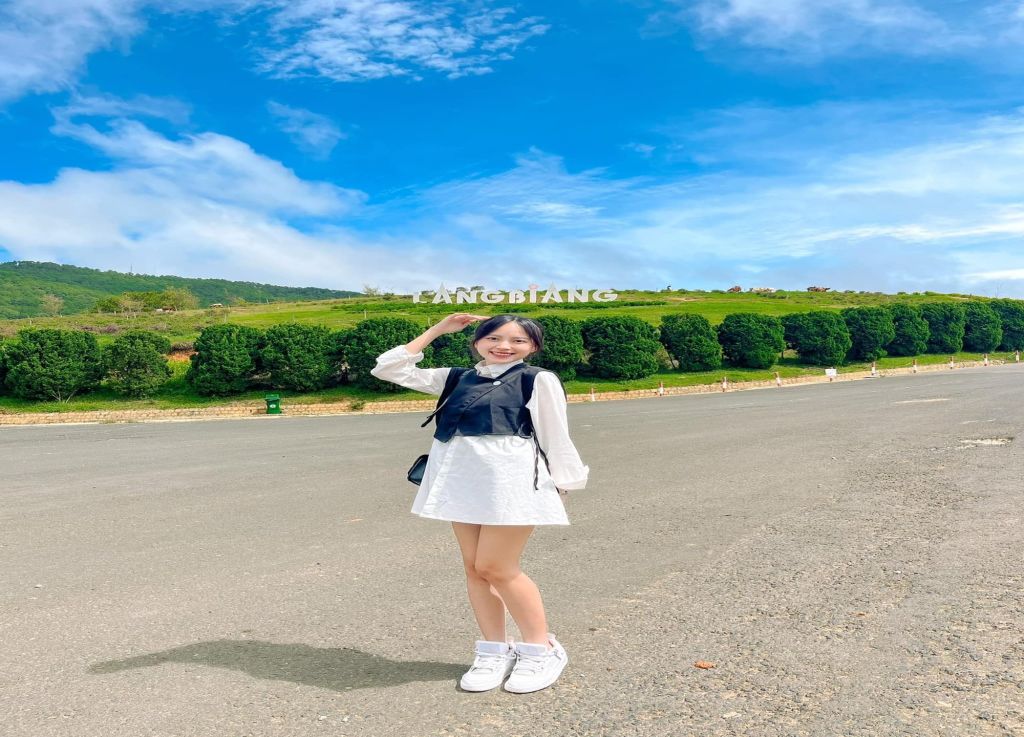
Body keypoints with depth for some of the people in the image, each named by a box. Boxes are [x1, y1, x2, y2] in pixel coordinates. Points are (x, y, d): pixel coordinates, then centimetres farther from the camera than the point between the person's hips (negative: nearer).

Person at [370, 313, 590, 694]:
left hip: (512, 479, -6)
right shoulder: (458, 378, 15)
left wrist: (563, 483, 0)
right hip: (462, 480, 6)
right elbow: (389, 369, 16)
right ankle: (494, 651, 21)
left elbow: (555, 437, 3)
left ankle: (542, 649, 13)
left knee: (496, 568, -5)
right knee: (474, 567, 8)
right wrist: (436, 330, 16)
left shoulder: (539, 380, 3)